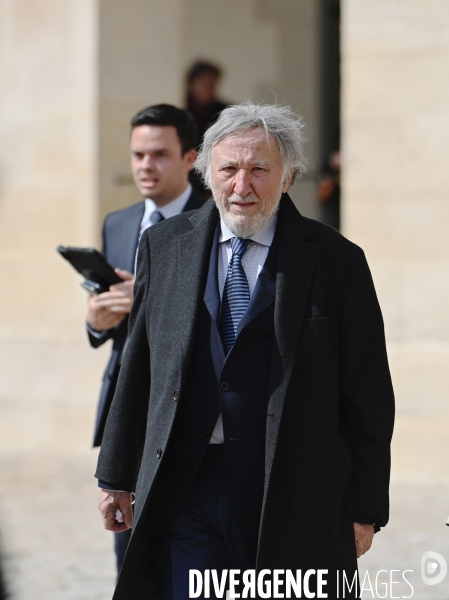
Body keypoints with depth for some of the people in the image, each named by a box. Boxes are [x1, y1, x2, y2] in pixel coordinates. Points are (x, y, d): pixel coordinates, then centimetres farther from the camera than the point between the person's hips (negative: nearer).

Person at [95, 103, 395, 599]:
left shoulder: (336, 261, -1)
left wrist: (365, 512, -2)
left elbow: (368, 397, 0)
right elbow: (137, 369, 12)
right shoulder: (164, 246, 8)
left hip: (294, 499, -2)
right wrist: (117, 478, 11)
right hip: (186, 494, 2)